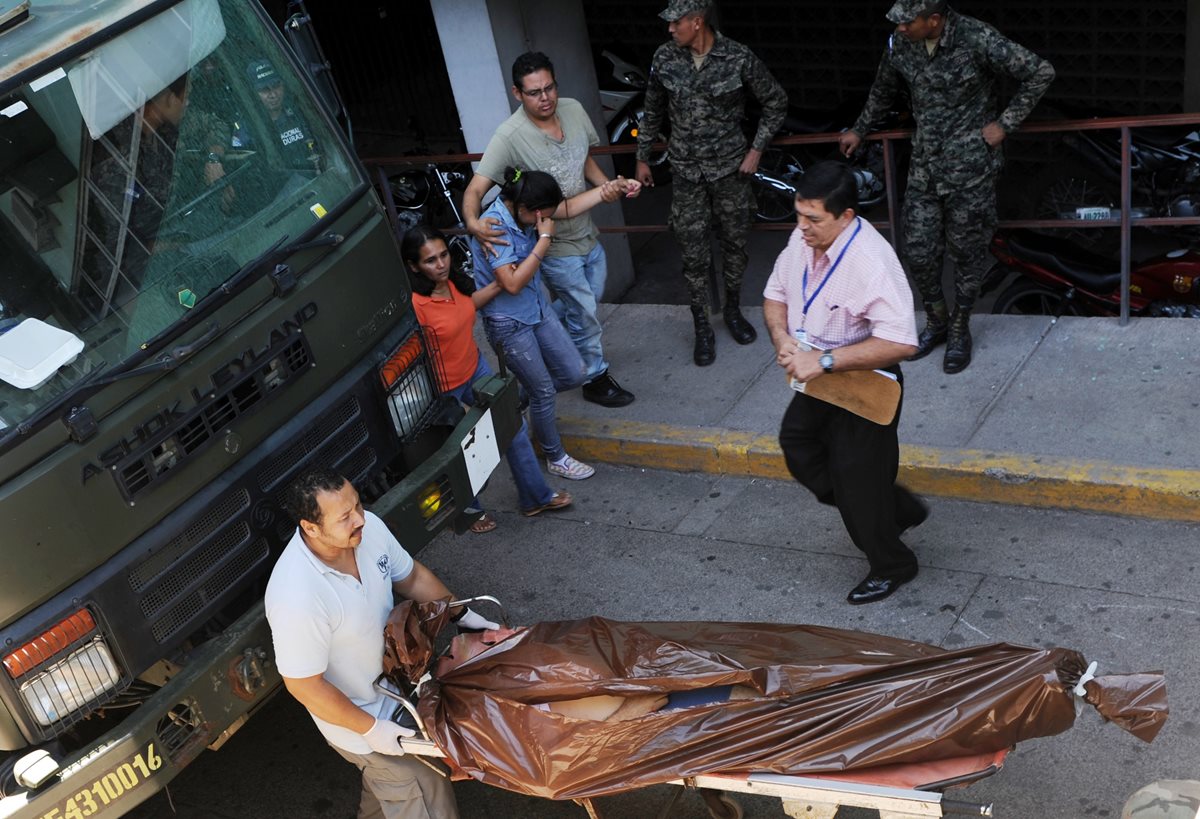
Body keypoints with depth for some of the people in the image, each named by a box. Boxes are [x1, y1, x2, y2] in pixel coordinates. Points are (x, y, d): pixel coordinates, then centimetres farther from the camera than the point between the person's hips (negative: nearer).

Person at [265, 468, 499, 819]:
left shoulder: (368, 528, -19)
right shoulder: (297, 597, -39)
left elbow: (411, 577, 2)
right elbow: (303, 685, -27)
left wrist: (464, 616, 2)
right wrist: (370, 730, -21)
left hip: (394, 682, 6)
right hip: (357, 718, -6)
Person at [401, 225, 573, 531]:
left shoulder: (453, 281, -9)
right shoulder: (415, 304, -33)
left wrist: (498, 285, 1)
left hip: (474, 368, 8)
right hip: (443, 390, -8)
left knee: (514, 427, 17)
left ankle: (536, 497, 37)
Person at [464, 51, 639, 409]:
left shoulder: (573, 110, -7)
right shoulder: (510, 137, -27)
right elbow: (475, 188, -30)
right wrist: (473, 221, -51)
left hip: (586, 232, 7)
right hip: (555, 247, -7)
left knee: (589, 298, 24)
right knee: (585, 315, 5)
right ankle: (595, 378, 29)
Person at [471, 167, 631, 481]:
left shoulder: (525, 209, -6)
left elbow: (568, 208, 4)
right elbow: (513, 283, -32)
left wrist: (608, 189, -8)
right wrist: (544, 240, -29)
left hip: (537, 308, 8)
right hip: (508, 323, -8)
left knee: (574, 374, 11)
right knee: (544, 391, 5)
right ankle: (556, 458, 27)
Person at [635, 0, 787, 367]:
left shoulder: (738, 58, -14)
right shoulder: (665, 58, -6)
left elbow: (776, 102, -1)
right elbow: (653, 112, 9)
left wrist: (756, 149, -6)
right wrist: (642, 157, 13)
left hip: (730, 167, -1)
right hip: (687, 171, 1)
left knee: (734, 241, 12)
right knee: (693, 252, 2)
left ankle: (733, 310, 33)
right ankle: (702, 327, 15)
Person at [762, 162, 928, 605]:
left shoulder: (871, 261, -31)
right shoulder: (803, 239, -7)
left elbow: (900, 342, -37)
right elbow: (775, 295, 8)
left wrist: (823, 360, -36)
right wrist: (782, 339, -14)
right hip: (819, 382, 9)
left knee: (854, 480, 3)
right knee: (797, 444, 20)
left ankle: (891, 565, 31)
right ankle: (900, 509, 36)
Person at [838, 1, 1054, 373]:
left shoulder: (976, 39, -19)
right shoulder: (901, 45, -3)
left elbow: (1041, 72, -14)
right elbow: (883, 90, 19)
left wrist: (1005, 123, -12)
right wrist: (859, 131, 28)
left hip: (969, 166, -4)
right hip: (924, 166, 5)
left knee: (966, 252, 7)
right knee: (918, 251, 6)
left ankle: (960, 329, 25)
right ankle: (936, 321, 29)